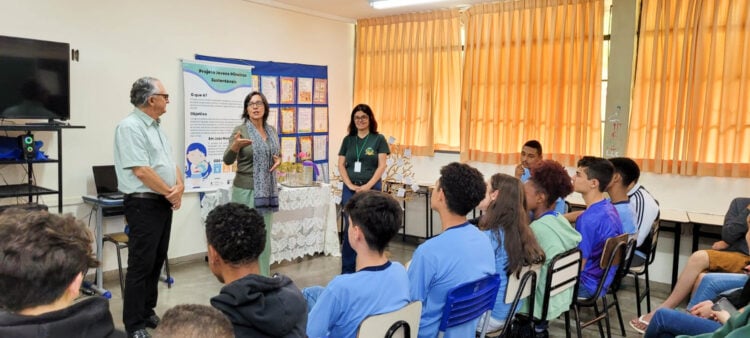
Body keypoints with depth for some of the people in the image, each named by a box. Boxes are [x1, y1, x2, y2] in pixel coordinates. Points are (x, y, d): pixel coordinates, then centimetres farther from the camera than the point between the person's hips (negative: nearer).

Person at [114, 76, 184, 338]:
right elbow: (141, 171, -21)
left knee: (156, 262, 15)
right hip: (144, 204, -9)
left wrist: (179, 187, -4)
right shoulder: (130, 127, -14)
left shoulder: (157, 127, 14)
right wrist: (170, 193, -12)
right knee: (141, 265, -2)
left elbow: (172, 163, 15)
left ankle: (147, 313, 27)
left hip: (164, 203, 9)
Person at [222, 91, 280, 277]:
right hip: (246, 190, -6)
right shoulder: (240, 130, -8)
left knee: (265, 237, 11)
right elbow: (227, 160, -16)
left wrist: (278, 159, -1)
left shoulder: (271, 130, 9)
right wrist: (235, 146, -37)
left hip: (267, 190, 6)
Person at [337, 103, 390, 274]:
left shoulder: (378, 139, 1)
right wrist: (350, 185, -8)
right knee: (350, 229, 4)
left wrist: (368, 186, -14)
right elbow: (341, 165, 6)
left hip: (371, 189, -2)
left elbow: (382, 166, -4)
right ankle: (347, 270, 12)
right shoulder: (348, 140, 10)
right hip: (350, 189, 2)